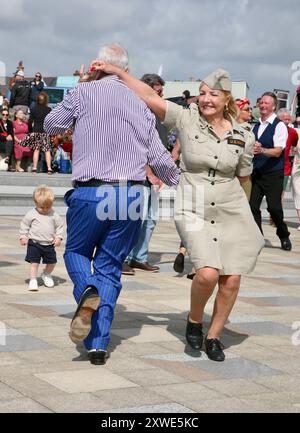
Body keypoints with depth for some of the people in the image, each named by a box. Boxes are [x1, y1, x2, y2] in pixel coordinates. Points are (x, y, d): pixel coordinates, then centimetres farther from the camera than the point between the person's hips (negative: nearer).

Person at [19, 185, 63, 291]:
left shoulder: (54, 215, 0)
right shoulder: (31, 214, -5)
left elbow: (59, 226, 9)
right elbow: (24, 225, 3)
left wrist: (58, 237, -2)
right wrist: (23, 237, -4)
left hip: (49, 244, 3)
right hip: (34, 243, -3)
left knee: (52, 262, 10)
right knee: (34, 262, -7)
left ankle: (46, 275, 37)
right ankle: (33, 280, 2)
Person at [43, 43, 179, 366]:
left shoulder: (84, 93, 0)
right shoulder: (140, 105, 10)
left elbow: (50, 125, 14)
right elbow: (158, 157, 10)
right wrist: (178, 183, 29)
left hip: (90, 194, -2)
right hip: (131, 196, 3)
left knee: (76, 251, 20)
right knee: (110, 268, 12)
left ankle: (87, 292, -13)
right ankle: (98, 344, 5)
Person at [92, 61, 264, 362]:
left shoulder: (242, 137, 1)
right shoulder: (186, 119, -5)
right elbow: (148, 96, -10)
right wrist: (115, 71, -14)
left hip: (232, 212, 3)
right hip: (193, 211, -3)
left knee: (231, 281, 0)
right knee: (207, 274, -20)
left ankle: (213, 336, 23)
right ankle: (194, 320, 11)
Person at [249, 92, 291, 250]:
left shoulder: (279, 126, -6)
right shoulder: (256, 127, 14)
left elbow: (278, 151, -17)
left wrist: (261, 150, -32)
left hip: (273, 174, -6)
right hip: (256, 172, 6)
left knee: (274, 207, -9)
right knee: (252, 206, -3)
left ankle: (284, 236, 15)